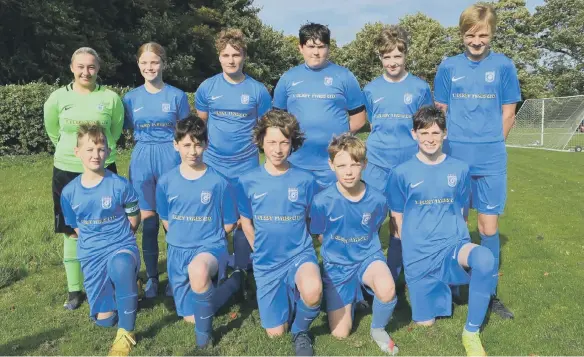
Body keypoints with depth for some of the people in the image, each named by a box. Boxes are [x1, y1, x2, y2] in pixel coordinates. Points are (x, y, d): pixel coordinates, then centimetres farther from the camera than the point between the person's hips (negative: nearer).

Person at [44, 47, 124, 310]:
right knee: (72, 232, 9)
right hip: (67, 172, 1)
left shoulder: (110, 98, -6)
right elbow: (53, 131, 13)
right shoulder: (58, 98, -3)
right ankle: (75, 289, 21)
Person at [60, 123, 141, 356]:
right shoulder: (69, 192, -2)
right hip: (91, 255, 4)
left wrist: (118, 241, 5)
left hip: (122, 247, -4)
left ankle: (126, 331, -23)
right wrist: (94, 245, 7)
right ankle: (123, 285, 37)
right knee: (104, 320, 3)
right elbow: (77, 228, 12)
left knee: (120, 265, -43)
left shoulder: (120, 185, -11)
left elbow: (133, 219, 3)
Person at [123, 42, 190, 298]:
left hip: (171, 159, -2)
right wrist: (147, 145, -1)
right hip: (142, 160, 2)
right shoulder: (131, 98, 6)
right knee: (148, 221, 6)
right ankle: (151, 277, 19)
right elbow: (131, 131, 13)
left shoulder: (177, 96, 0)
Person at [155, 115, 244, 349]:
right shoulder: (166, 182, -2)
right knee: (190, 317, 12)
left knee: (198, 269, -42)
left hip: (210, 246, -4)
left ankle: (204, 331, -17)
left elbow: (229, 224, 1)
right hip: (178, 250, 4)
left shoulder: (218, 182, -10)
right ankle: (232, 283, 37)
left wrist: (207, 239, 3)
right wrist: (181, 239, 8)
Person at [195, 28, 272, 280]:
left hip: (246, 167, -1)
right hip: (213, 166, 1)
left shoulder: (258, 90, -3)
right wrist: (200, 150, 8)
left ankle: (240, 273, 24)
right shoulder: (207, 88, 0)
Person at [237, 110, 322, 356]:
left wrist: (297, 248, 5)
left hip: (300, 253, -1)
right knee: (275, 332, 5)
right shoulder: (248, 182, -5)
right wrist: (262, 253, 8)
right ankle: (287, 296, 37)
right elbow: (246, 224, 8)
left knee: (312, 291, -36)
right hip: (266, 262, 2)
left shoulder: (305, 180, -7)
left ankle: (300, 331, -2)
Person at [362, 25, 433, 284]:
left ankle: (391, 278, 21)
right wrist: (380, 148, 10)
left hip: (409, 164, -1)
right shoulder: (371, 89, 5)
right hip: (376, 164, 1)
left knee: (400, 223, 6)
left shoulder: (420, 88, 1)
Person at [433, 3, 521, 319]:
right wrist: (456, 144, 4)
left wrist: (488, 146, 2)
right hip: (454, 158, 1)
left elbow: (508, 115, 3)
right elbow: (440, 113, 6)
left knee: (488, 227, 5)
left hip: (491, 161, 0)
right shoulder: (448, 67, 2)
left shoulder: (503, 66, 0)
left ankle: (490, 293, 18)